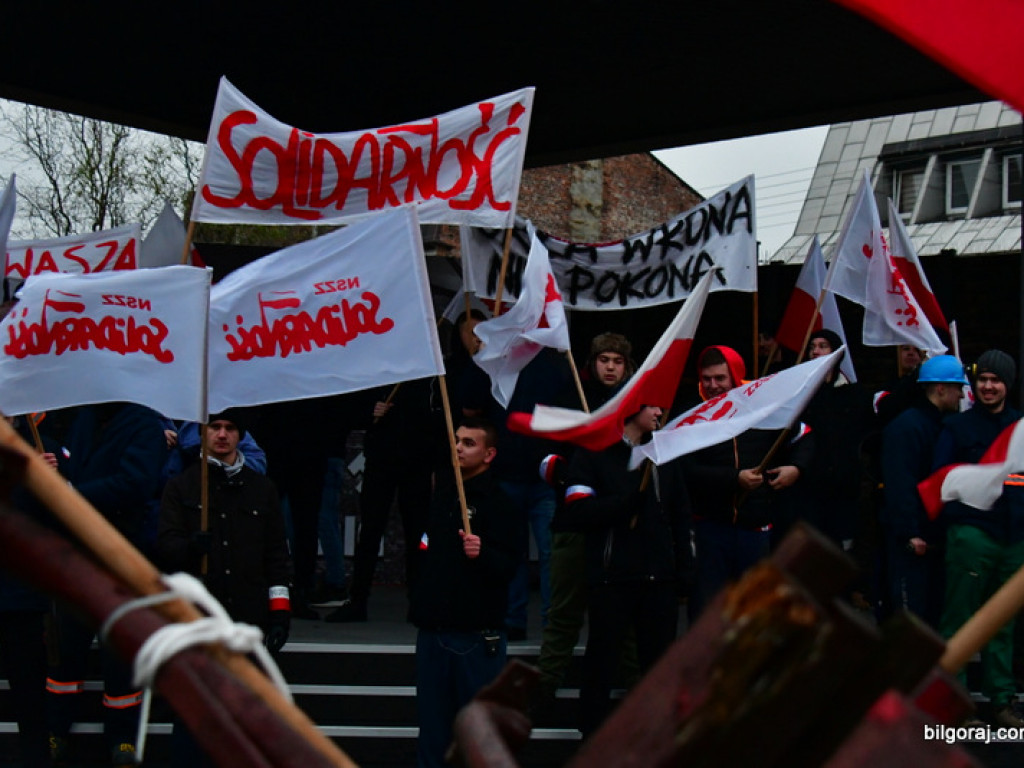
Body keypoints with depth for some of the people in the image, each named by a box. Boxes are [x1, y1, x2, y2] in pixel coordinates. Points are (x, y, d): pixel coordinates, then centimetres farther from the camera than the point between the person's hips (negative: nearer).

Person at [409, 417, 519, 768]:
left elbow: (508, 566, -16)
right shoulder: (443, 491, 14)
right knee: (432, 721, 11)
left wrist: (482, 553, -36)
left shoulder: (495, 502, -9)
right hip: (433, 629, 7)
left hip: (475, 634, -7)